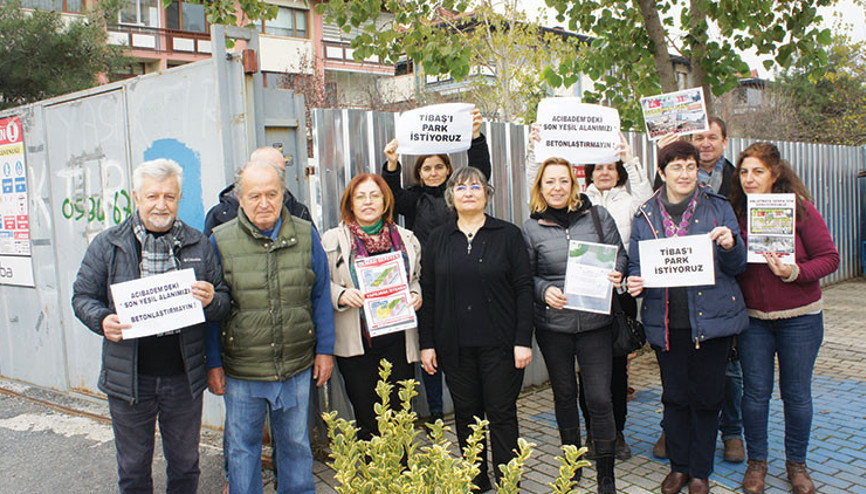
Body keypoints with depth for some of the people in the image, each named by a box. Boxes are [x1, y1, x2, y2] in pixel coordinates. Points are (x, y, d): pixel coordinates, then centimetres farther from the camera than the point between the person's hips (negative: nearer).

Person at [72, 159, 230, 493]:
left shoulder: (198, 245, 3)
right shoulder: (107, 245, 0)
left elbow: (224, 300, 6)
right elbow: (83, 296, 4)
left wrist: (211, 301, -18)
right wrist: (102, 320, -17)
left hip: (184, 377, 1)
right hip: (128, 377, 0)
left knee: (185, 465, 16)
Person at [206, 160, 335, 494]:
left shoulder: (306, 235, -1)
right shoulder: (220, 241, -6)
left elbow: (321, 297, 6)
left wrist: (325, 350, 4)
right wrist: (213, 364, -1)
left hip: (297, 368, 1)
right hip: (241, 371, -1)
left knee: (296, 444, 17)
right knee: (243, 446, 15)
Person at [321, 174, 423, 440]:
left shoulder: (406, 239, 11)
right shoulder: (332, 240, 3)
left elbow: (417, 278, 23)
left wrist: (416, 295, 2)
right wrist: (341, 295, -15)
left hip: (398, 341, 2)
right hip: (356, 344, -2)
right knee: (368, 421, 3)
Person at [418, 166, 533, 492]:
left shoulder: (508, 235, 1)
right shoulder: (437, 240, 8)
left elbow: (524, 289, -3)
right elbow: (428, 294, 7)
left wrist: (523, 340, -9)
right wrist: (427, 344, 2)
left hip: (499, 343, -2)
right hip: (455, 346, 3)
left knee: (502, 414, 4)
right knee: (466, 415, 11)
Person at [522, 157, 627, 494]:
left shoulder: (598, 216, 2)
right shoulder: (532, 228, 1)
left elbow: (619, 255, 8)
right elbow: (526, 276, 5)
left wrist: (616, 275, -13)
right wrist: (544, 290, -13)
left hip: (595, 322, -1)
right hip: (552, 325, 1)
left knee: (599, 398, -1)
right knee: (564, 394, 15)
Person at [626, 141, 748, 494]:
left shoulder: (718, 208, 3)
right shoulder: (645, 216, 6)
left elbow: (737, 267, 2)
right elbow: (636, 266, 10)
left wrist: (730, 245, -19)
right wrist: (635, 282, -12)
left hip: (712, 318, -1)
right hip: (666, 322, 1)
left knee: (706, 396, 8)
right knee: (675, 395, 11)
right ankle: (678, 465, 30)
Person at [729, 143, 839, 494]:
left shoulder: (800, 209, -9)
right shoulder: (736, 212, -3)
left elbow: (830, 258, -8)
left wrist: (795, 272, -22)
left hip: (799, 317, -1)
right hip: (752, 318, 1)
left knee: (797, 393, 9)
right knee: (755, 392, 6)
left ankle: (796, 463, 28)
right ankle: (756, 461, 25)